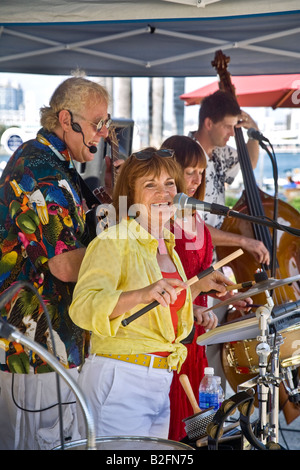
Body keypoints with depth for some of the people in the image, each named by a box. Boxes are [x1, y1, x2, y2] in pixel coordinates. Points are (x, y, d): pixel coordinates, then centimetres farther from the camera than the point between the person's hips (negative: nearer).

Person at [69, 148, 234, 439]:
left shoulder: (167, 246, 13)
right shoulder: (114, 242, -12)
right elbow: (82, 308, -25)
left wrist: (198, 287, 16)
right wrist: (142, 295, -37)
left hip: (160, 383, 9)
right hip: (120, 382, -8)